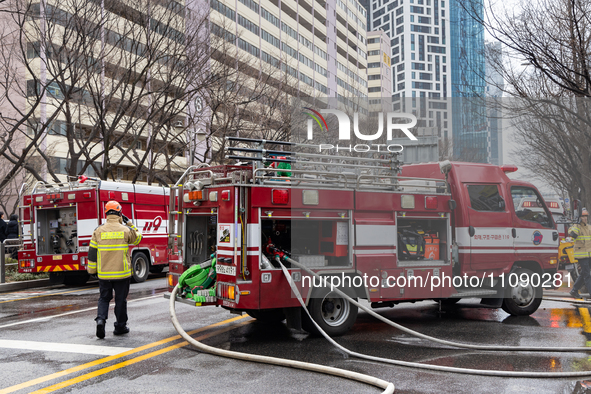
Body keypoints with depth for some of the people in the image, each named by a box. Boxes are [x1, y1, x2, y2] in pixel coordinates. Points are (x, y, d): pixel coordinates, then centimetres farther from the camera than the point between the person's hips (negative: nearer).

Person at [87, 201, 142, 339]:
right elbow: (137, 238, 13)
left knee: (104, 298, 15)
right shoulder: (125, 230, -7)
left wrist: (91, 269, 11)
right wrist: (129, 223, 15)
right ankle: (120, 326, 19)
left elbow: (92, 252, 1)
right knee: (121, 300, 10)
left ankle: (101, 319, -7)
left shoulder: (98, 231, -2)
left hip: (104, 273, 2)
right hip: (122, 273, -2)